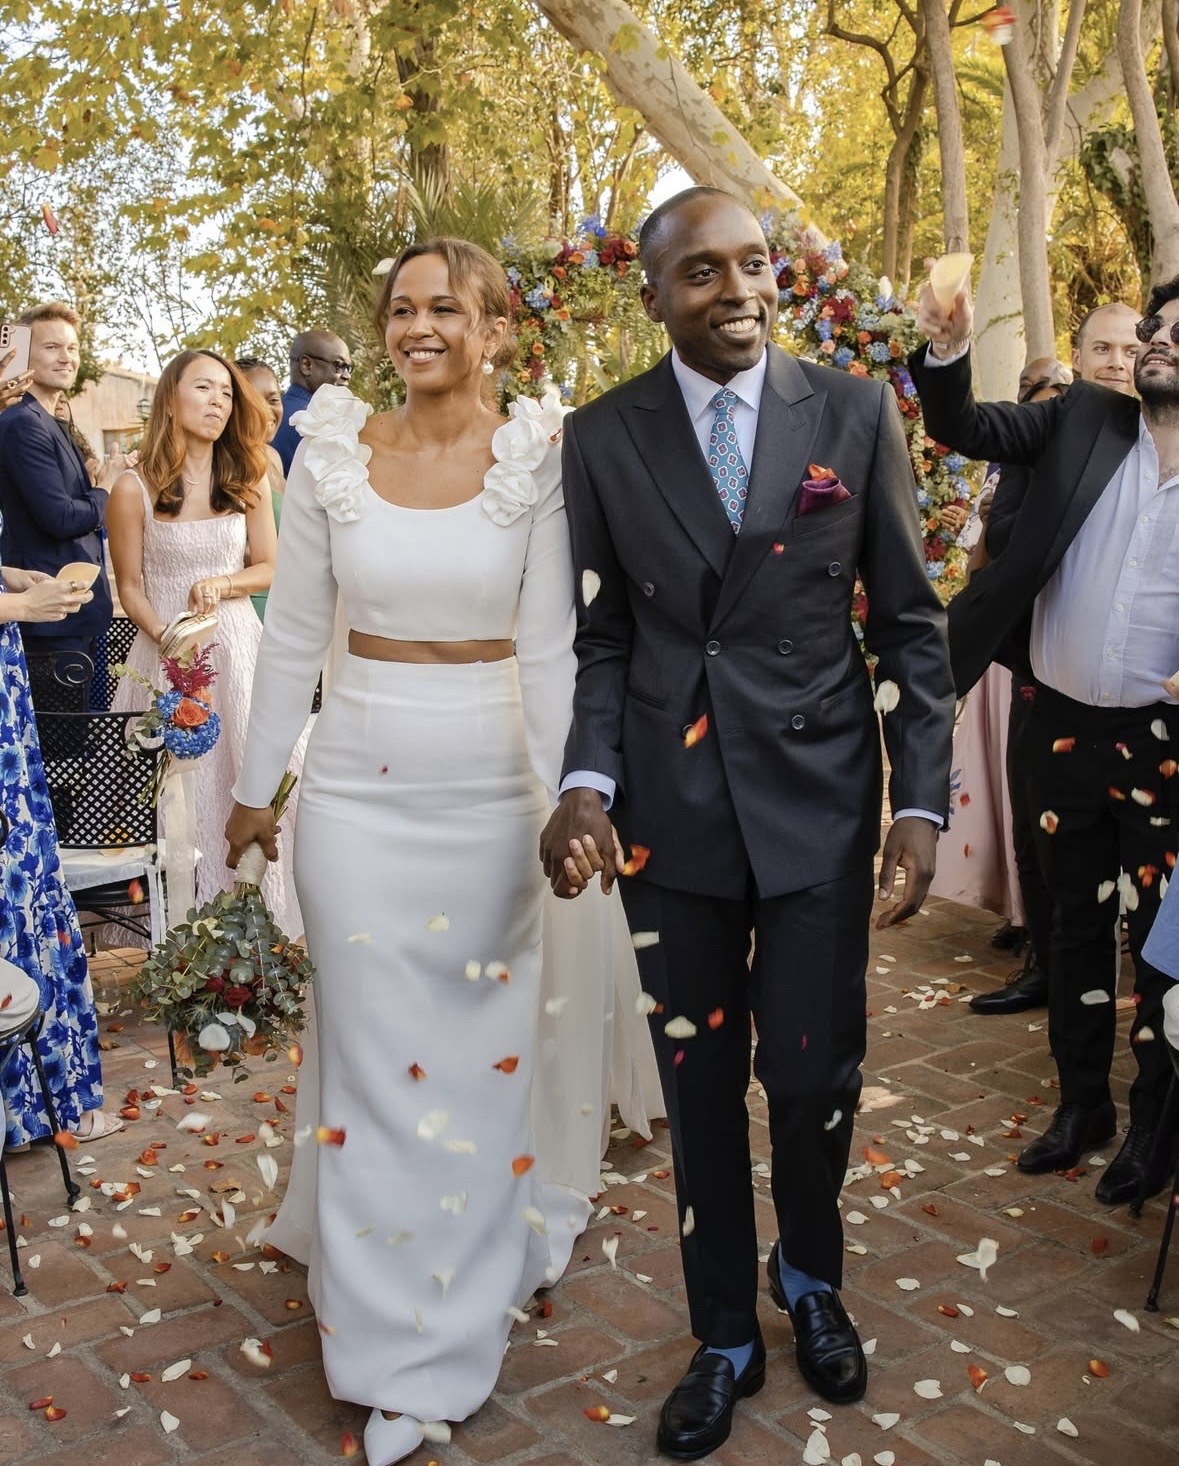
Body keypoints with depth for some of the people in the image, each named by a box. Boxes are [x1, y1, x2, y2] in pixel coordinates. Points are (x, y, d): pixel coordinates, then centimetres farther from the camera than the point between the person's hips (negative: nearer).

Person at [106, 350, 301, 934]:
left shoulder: (249, 482, 2)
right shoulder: (134, 488, -7)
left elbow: (269, 569, 7)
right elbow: (129, 586, -1)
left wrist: (222, 583, -12)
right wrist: (165, 639, -16)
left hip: (239, 648, 3)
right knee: (182, 786, 2)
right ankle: (186, 922, 16)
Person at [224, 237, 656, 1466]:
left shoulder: (537, 460, -4)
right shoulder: (333, 454, 1)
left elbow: (551, 649, -5)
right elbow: (292, 635, 6)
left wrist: (561, 802, -9)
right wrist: (253, 786, 9)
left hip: (491, 787, -1)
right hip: (357, 788, 1)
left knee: (485, 1044, 9)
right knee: (377, 1053, 7)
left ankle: (461, 1303, 34)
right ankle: (399, 1351, 24)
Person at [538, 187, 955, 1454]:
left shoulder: (855, 414, 0)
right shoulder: (602, 437, 1)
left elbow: (911, 624, 2)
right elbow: (603, 639, 5)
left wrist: (922, 800, -3)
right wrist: (587, 780, -10)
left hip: (819, 795, 0)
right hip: (672, 806, 1)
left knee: (815, 1073, 5)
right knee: (698, 1083, 11)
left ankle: (810, 1280, 39)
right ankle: (726, 1337, 34)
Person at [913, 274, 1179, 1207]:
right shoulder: (1085, 419, 3)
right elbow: (965, 428, -3)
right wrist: (949, 352, -21)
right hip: (1063, 725, 3)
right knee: (1078, 920, 14)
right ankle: (1082, 1102, 30)